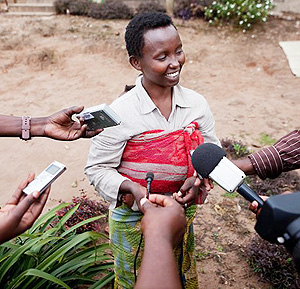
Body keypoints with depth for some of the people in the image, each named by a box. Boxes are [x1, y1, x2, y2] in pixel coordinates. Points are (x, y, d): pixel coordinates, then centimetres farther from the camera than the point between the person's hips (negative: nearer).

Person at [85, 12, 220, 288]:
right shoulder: (120, 112, -22)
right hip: (133, 217, -3)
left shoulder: (196, 104, -10)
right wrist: (132, 189, -29)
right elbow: (97, 169, -13)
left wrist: (199, 179, -18)